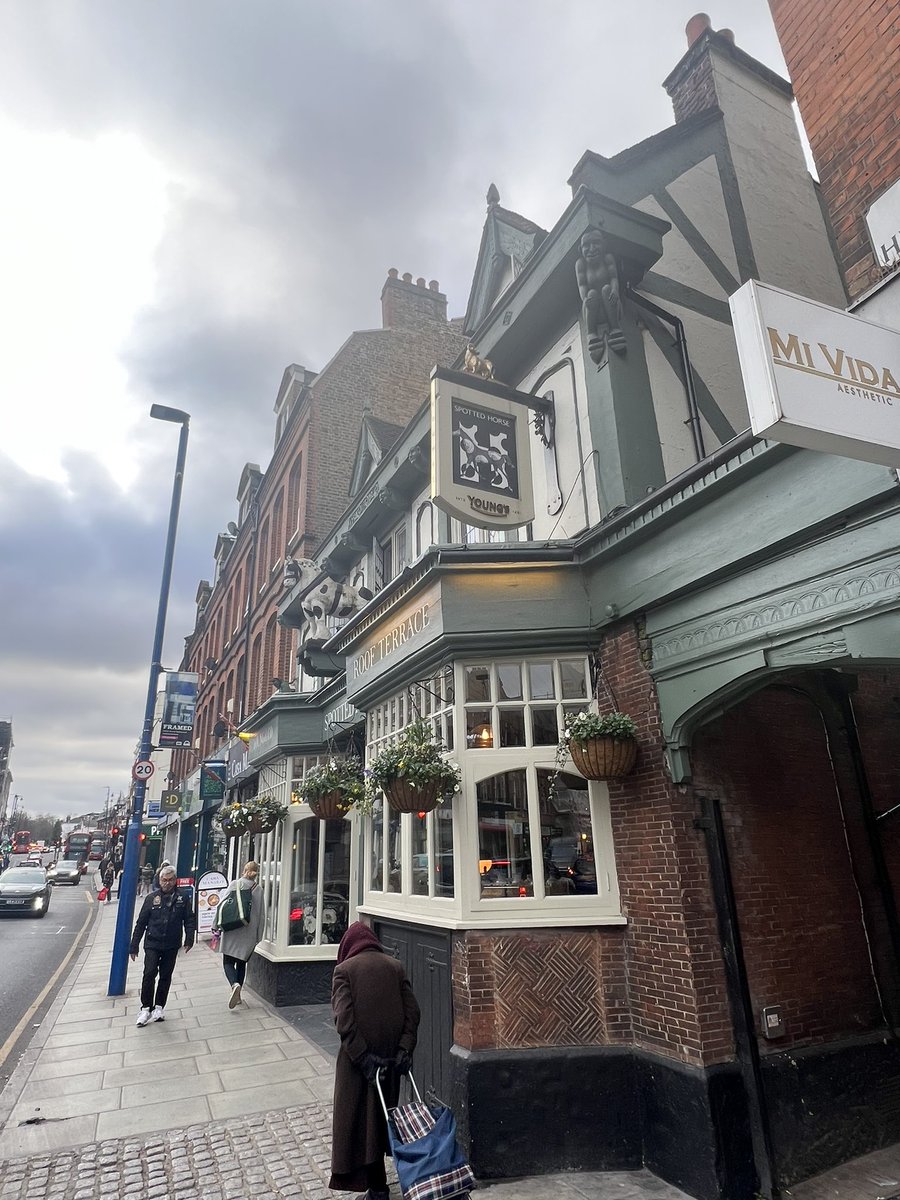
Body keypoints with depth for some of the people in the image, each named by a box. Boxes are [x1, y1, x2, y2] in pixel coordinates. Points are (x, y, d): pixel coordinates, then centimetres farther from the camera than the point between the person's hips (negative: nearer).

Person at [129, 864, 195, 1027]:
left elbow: (189, 920, 1)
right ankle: (146, 1008, 7)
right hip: (152, 944, 0)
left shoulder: (183, 896, -1)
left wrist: (189, 939, -9)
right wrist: (134, 946, 6)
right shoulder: (152, 898, 0)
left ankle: (159, 1007, 26)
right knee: (149, 974, -10)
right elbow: (141, 923, 6)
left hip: (172, 946, 1)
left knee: (166, 976, 9)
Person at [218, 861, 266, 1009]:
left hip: (232, 931, -3)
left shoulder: (234, 884, -5)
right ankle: (238, 996, 18)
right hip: (249, 934, 3)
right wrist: (258, 936, 13)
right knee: (242, 963, 17)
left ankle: (235, 984, -21)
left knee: (228, 962, 4)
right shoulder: (258, 890, 1)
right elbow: (261, 915, 5)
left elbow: (221, 905, -6)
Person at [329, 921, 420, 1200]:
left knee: (361, 1117, 9)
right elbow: (412, 1012, -3)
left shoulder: (344, 969, -6)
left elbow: (344, 1019, -15)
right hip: (391, 1055, 4)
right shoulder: (395, 966, 4)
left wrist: (363, 1057, -15)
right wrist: (405, 1049, -5)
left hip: (359, 1056, -4)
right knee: (382, 1112, 21)